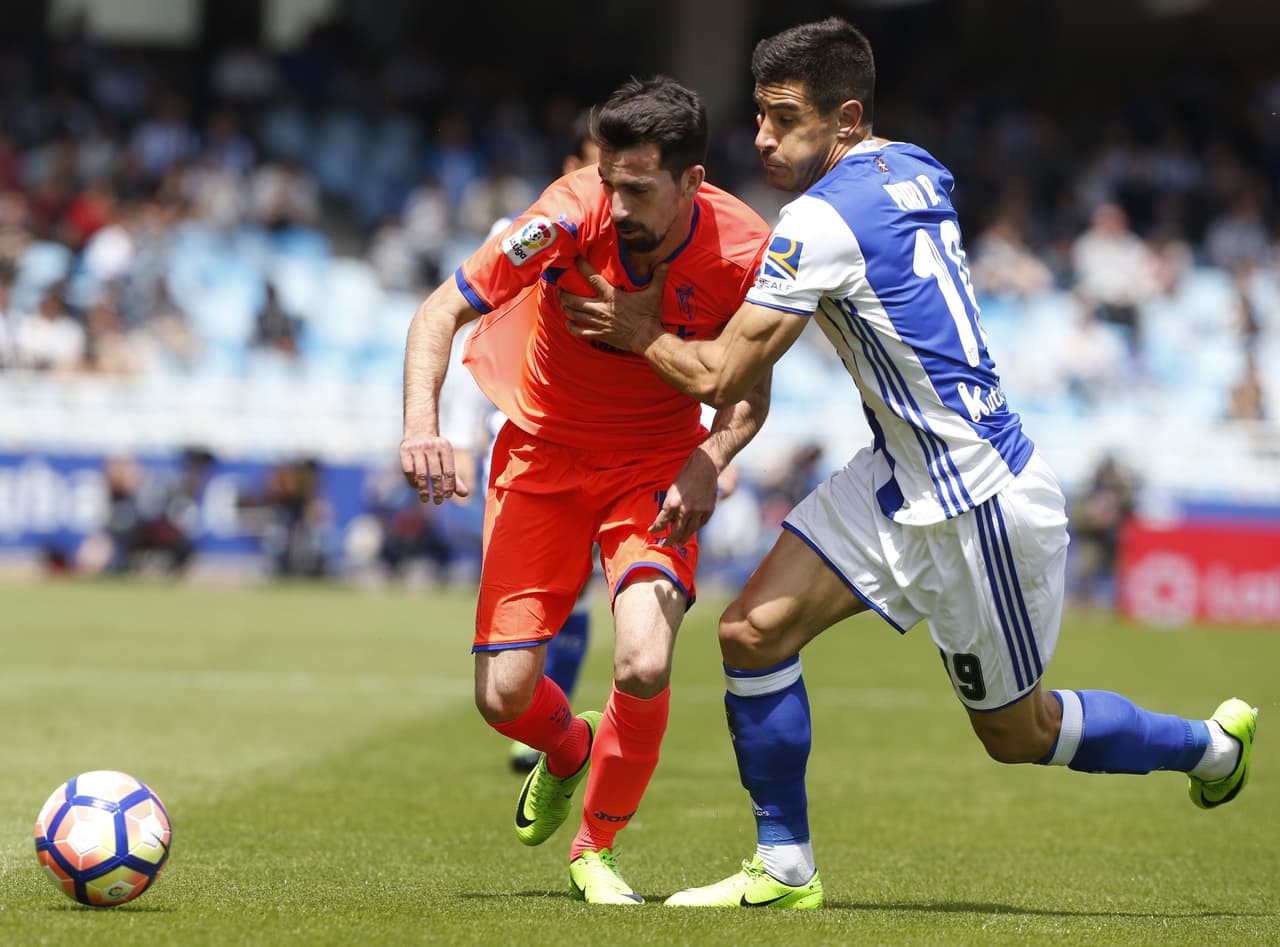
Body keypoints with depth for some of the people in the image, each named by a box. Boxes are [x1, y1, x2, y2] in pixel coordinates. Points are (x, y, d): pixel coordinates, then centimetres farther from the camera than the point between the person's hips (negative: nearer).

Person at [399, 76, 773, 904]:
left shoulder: (742, 252, -21)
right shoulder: (573, 217, -25)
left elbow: (749, 392, -4)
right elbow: (442, 312, -18)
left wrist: (709, 463, -24)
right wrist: (421, 425, -35)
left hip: (657, 463, 0)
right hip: (542, 454, 0)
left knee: (645, 666, -23)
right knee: (504, 696, -6)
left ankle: (597, 850, 5)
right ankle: (567, 750, 35)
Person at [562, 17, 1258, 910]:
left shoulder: (822, 220, -23)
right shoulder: (913, 167, 3)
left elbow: (720, 376, -20)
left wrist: (641, 333, -1)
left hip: (981, 502, -9)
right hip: (902, 476, 9)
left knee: (1016, 733, 9)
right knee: (753, 630, -2)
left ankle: (1215, 744, 32)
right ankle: (784, 870, 7)